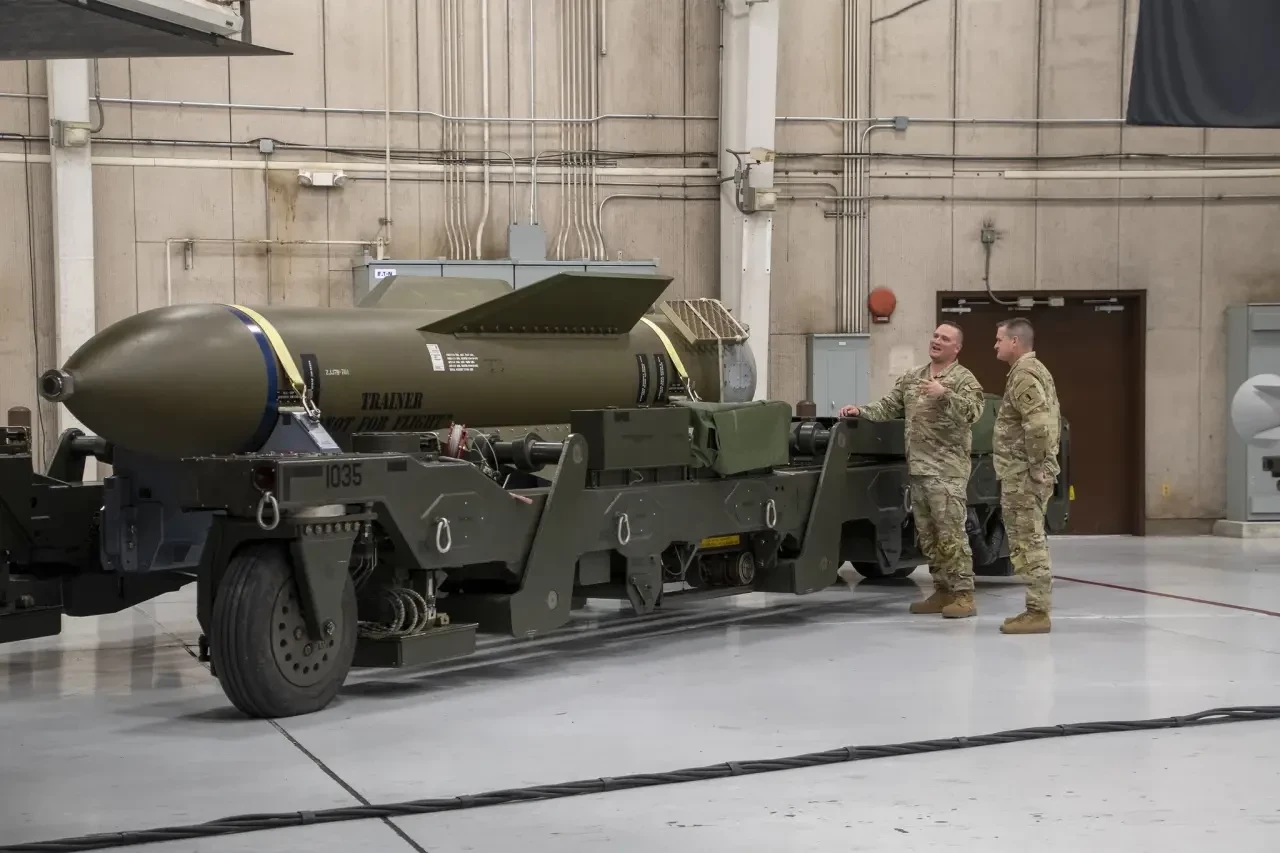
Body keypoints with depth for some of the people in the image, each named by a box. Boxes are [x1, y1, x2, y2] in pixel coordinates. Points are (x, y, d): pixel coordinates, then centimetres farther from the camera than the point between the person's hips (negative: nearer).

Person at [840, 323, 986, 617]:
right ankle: (943, 591, 19)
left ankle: (963, 594, -6)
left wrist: (944, 395, -28)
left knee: (951, 534, -9)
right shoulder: (911, 377, 17)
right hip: (917, 469, 7)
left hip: (947, 470, -7)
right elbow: (888, 407, 19)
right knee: (928, 536, 10)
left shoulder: (964, 379, -3)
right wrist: (861, 411, 5)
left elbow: (973, 411, -18)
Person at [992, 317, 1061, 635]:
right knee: (1028, 543, 13)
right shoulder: (1034, 370, 18)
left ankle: (1038, 612, -6)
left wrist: (1036, 465, -21)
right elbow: (1051, 420, 22)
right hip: (1024, 474, 11)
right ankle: (1036, 609, 18)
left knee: (1029, 544, -8)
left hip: (1024, 476, -11)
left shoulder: (1024, 375, -15)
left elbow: (1039, 424, -26)